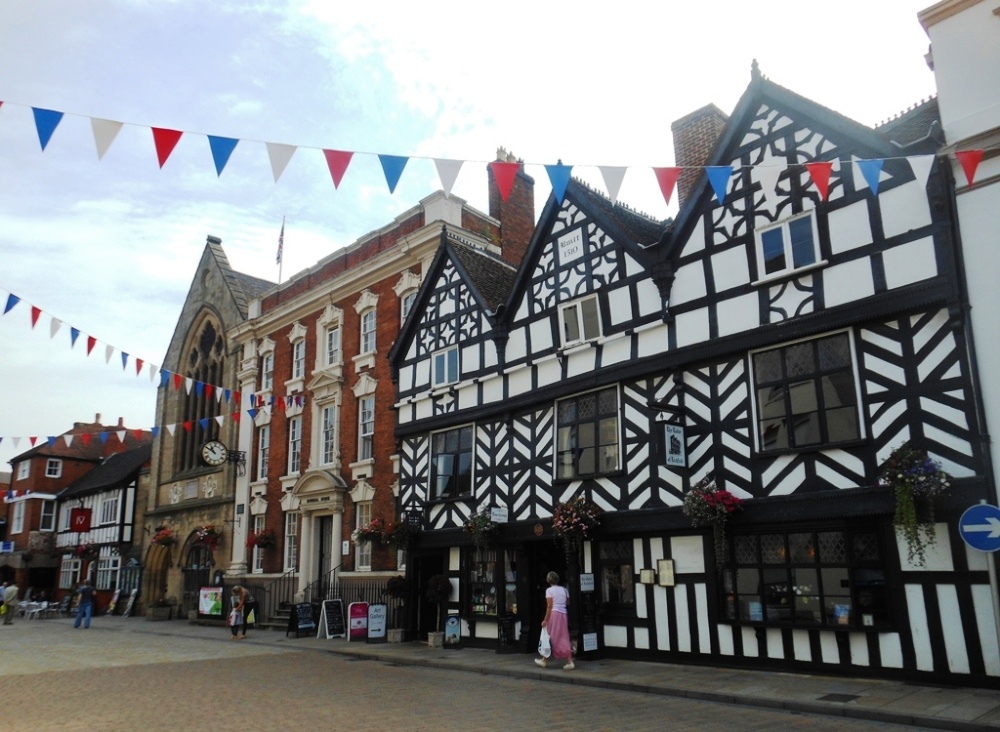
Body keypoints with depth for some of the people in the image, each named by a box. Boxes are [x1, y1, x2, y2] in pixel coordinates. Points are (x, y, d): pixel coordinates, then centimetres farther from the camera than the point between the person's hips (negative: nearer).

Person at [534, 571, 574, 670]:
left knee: (550, 638, 7)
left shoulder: (549, 590, -6)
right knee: (563, 639, 7)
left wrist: (546, 620, -11)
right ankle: (569, 662, 0)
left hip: (554, 614, -5)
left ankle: (544, 660, 19)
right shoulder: (564, 589, 9)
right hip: (563, 614, 5)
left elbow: (549, 606, -12)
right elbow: (568, 603, 9)